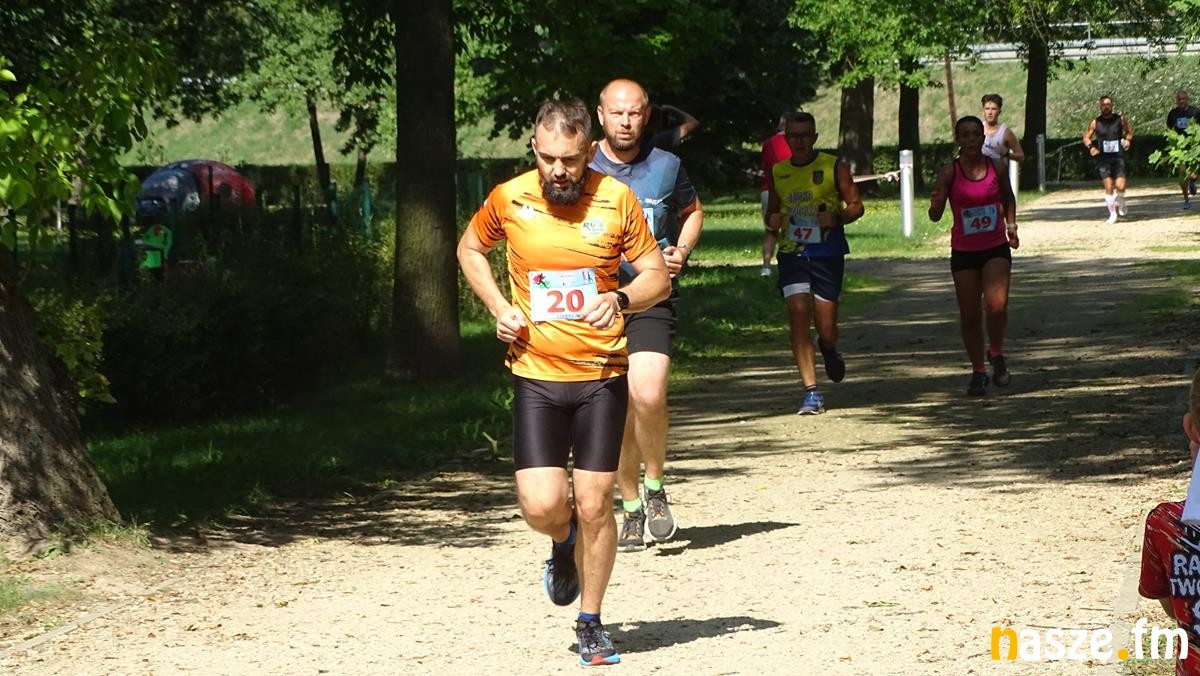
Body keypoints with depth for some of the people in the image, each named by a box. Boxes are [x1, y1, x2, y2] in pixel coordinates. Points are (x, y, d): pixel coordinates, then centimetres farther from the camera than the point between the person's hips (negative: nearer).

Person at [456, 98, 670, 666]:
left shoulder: (616, 200, -6)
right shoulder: (508, 199, -4)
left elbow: (657, 276, 2)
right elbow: (470, 248, 16)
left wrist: (620, 299, -19)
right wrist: (498, 307, 0)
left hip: (602, 376, 0)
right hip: (536, 376, 0)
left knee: (594, 507, 0)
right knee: (541, 506, -10)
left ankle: (591, 623, 19)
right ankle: (563, 545, 27)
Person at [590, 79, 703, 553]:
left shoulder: (666, 166, 3)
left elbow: (692, 212, 21)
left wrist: (682, 251, 2)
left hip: (652, 299, -1)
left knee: (648, 395, -22)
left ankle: (655, 488, 1)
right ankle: (631, 508, 21)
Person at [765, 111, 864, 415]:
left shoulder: (833, 167, 0)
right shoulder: (778, 173, 9)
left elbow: (856, 205, 2)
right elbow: (772, 211, 20)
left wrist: (837, 218, -18)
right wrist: (772, 222, -3)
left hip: (828, 253, -2)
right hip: (793, 254, 2)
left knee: (826, 328, 0)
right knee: (798, 315, -14)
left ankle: (829, 350, 40)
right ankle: (811, 393, -11)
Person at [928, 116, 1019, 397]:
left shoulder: (997, 168, -2)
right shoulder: (949, 172, -8)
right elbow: (935, 216, -13)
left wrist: (1011, 225, 11)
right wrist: (936, 205, -33)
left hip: (996, 249, 0)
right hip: (963, 252, 0)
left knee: (996, 305, -19)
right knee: (970, 315, 3)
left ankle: (996, 354, 8)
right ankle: (978, 371, 21)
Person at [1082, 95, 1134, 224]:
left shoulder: (1120, 120, 4)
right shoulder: (1095, 123, 4)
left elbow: (1129, 131, 17)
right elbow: (1086, 137, 11)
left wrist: (1127, 140, -3)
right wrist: (1090, 147, -9)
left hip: (1118, 157, 0)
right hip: (1103, 159, 0)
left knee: (1120, 186, -12)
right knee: (1108, 187, -5)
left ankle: (1120, 201, 23)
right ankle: (1112, 213, 11)